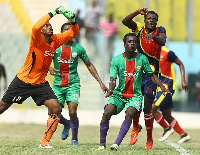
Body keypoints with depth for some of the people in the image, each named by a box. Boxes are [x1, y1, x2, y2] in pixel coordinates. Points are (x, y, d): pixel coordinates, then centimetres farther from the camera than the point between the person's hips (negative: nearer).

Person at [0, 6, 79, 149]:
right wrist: (53, 13, -38)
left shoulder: (56, 40, 1)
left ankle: (45, 142, -4)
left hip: (40, 83, 5)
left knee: (56, 109, -12)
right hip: (23, 81, -5)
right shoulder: (37, 39, -17)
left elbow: (74, 32, 9)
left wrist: (72, 20, -12)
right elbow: (35, 27, -40)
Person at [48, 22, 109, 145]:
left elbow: (89, 65, 10)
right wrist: (50, 68, -14)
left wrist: (100, 82, 6)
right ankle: (67, 124, 33)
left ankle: (75, 138, 6)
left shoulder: (78, 48, 1)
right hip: (58, 83, 2)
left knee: (72, 112, -17)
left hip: (73, 83, -1)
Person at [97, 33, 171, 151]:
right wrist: (111, 89, -29)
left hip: (135, 95, -1)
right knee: (107, 113, -20)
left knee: (129, 113, -28)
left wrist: (162, 87, -6)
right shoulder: (117, 60, -4)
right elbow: (113, 79, -8)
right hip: (119, 94, 1)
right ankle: (102, 144, -8)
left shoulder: (142, 59, -1)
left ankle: (117, 143, -29)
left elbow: (152, 75, 8)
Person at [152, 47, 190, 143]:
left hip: (167, 86, -7)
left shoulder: (167, 53, -10)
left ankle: (167, 128, 1)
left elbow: (180, 64, -1)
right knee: (167, 116, 11)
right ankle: (184, 135, 22)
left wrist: (183, 80, -7)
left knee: (151, 109, -16)